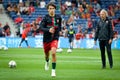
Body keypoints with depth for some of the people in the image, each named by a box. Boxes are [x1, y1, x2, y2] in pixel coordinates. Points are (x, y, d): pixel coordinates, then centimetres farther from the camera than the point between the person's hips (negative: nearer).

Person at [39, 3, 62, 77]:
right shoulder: (46, 18, -12)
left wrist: (59, 30, 17)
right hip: (46, 39, 0)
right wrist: (48, 30, -37)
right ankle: (47, 62, 57)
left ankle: (53, 70, -13)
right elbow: (41, 27, -23)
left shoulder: (58, 17, -2)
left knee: (53, 52, -23)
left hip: (55, 38, 0)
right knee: (47, 53, 19)